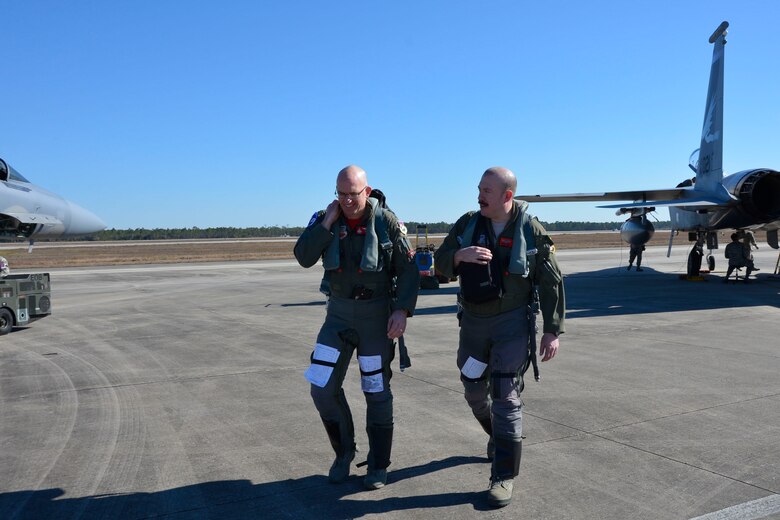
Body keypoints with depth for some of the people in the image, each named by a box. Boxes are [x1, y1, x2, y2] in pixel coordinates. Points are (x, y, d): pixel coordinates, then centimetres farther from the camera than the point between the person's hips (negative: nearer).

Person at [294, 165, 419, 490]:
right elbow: (304, 258, -14)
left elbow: (408, 270, -7)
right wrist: (328, 221, -19)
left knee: (377, 391, 3)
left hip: (376, 313, -3)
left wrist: (402, 310, -18)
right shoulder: (325, 220, -1)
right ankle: (344, 451, 22)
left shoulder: (386, 222, -9)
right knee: (322, 386, -2)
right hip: (339, 312, 3)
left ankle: (378, 466, 19)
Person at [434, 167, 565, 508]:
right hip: (473, 321, 4)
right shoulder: (467, 224, -3)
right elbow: (441, 264, -3)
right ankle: (499, 436, 46)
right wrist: (461, 255, -26)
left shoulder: (531, 231, -10)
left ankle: (504, 476, 3)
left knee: (505, 396, -8)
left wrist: (552, 331, -7)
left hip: (513, 322, -4)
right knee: (474, 391, 16)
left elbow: (551, 284, -5)